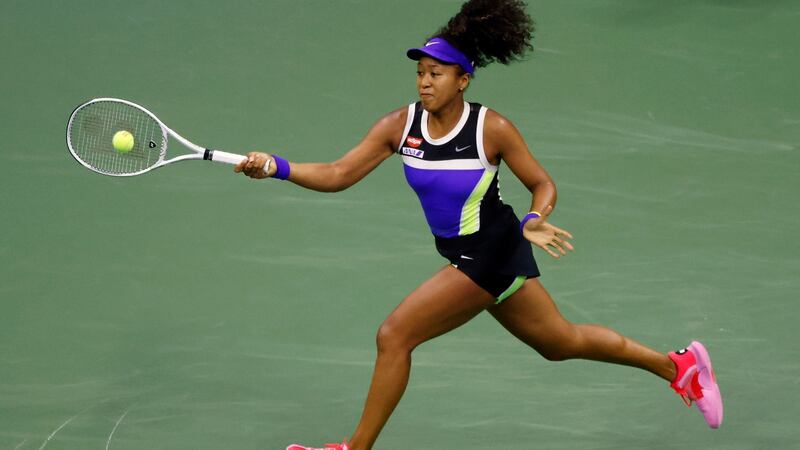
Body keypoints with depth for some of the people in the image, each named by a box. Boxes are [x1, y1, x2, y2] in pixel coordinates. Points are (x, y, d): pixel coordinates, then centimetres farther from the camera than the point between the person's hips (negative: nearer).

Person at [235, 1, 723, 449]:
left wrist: (533, 222, -28)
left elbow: (543, 183, -8)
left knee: (395, 335, -13)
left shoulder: (493, 129, -19)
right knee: (563, 342, 20)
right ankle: (679, 365, 36)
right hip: (467, 256, 7)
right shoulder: (401, 125, -5)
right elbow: (338, 175, -8)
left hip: (490, 254, -7)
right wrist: (276, 167, -22)